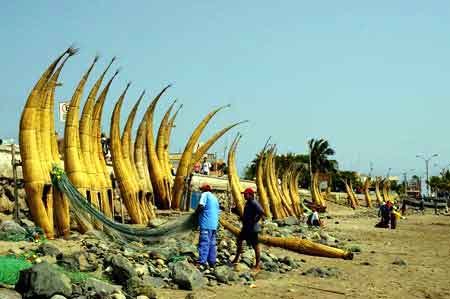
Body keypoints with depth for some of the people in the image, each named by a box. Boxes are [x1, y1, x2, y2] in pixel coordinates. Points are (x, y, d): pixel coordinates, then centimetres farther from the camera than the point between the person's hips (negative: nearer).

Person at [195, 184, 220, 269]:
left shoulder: (205, 194, -1)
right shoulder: (214, 197, 23)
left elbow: (201, 205, -18)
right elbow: (218, 211, 24)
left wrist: (197, 212, -1)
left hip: (206, 224, -8)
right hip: (214, 224, 8)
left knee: (204, 243, -11)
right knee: (212, 243, 12)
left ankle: (202, 263, -15)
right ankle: (212, 262, 14)